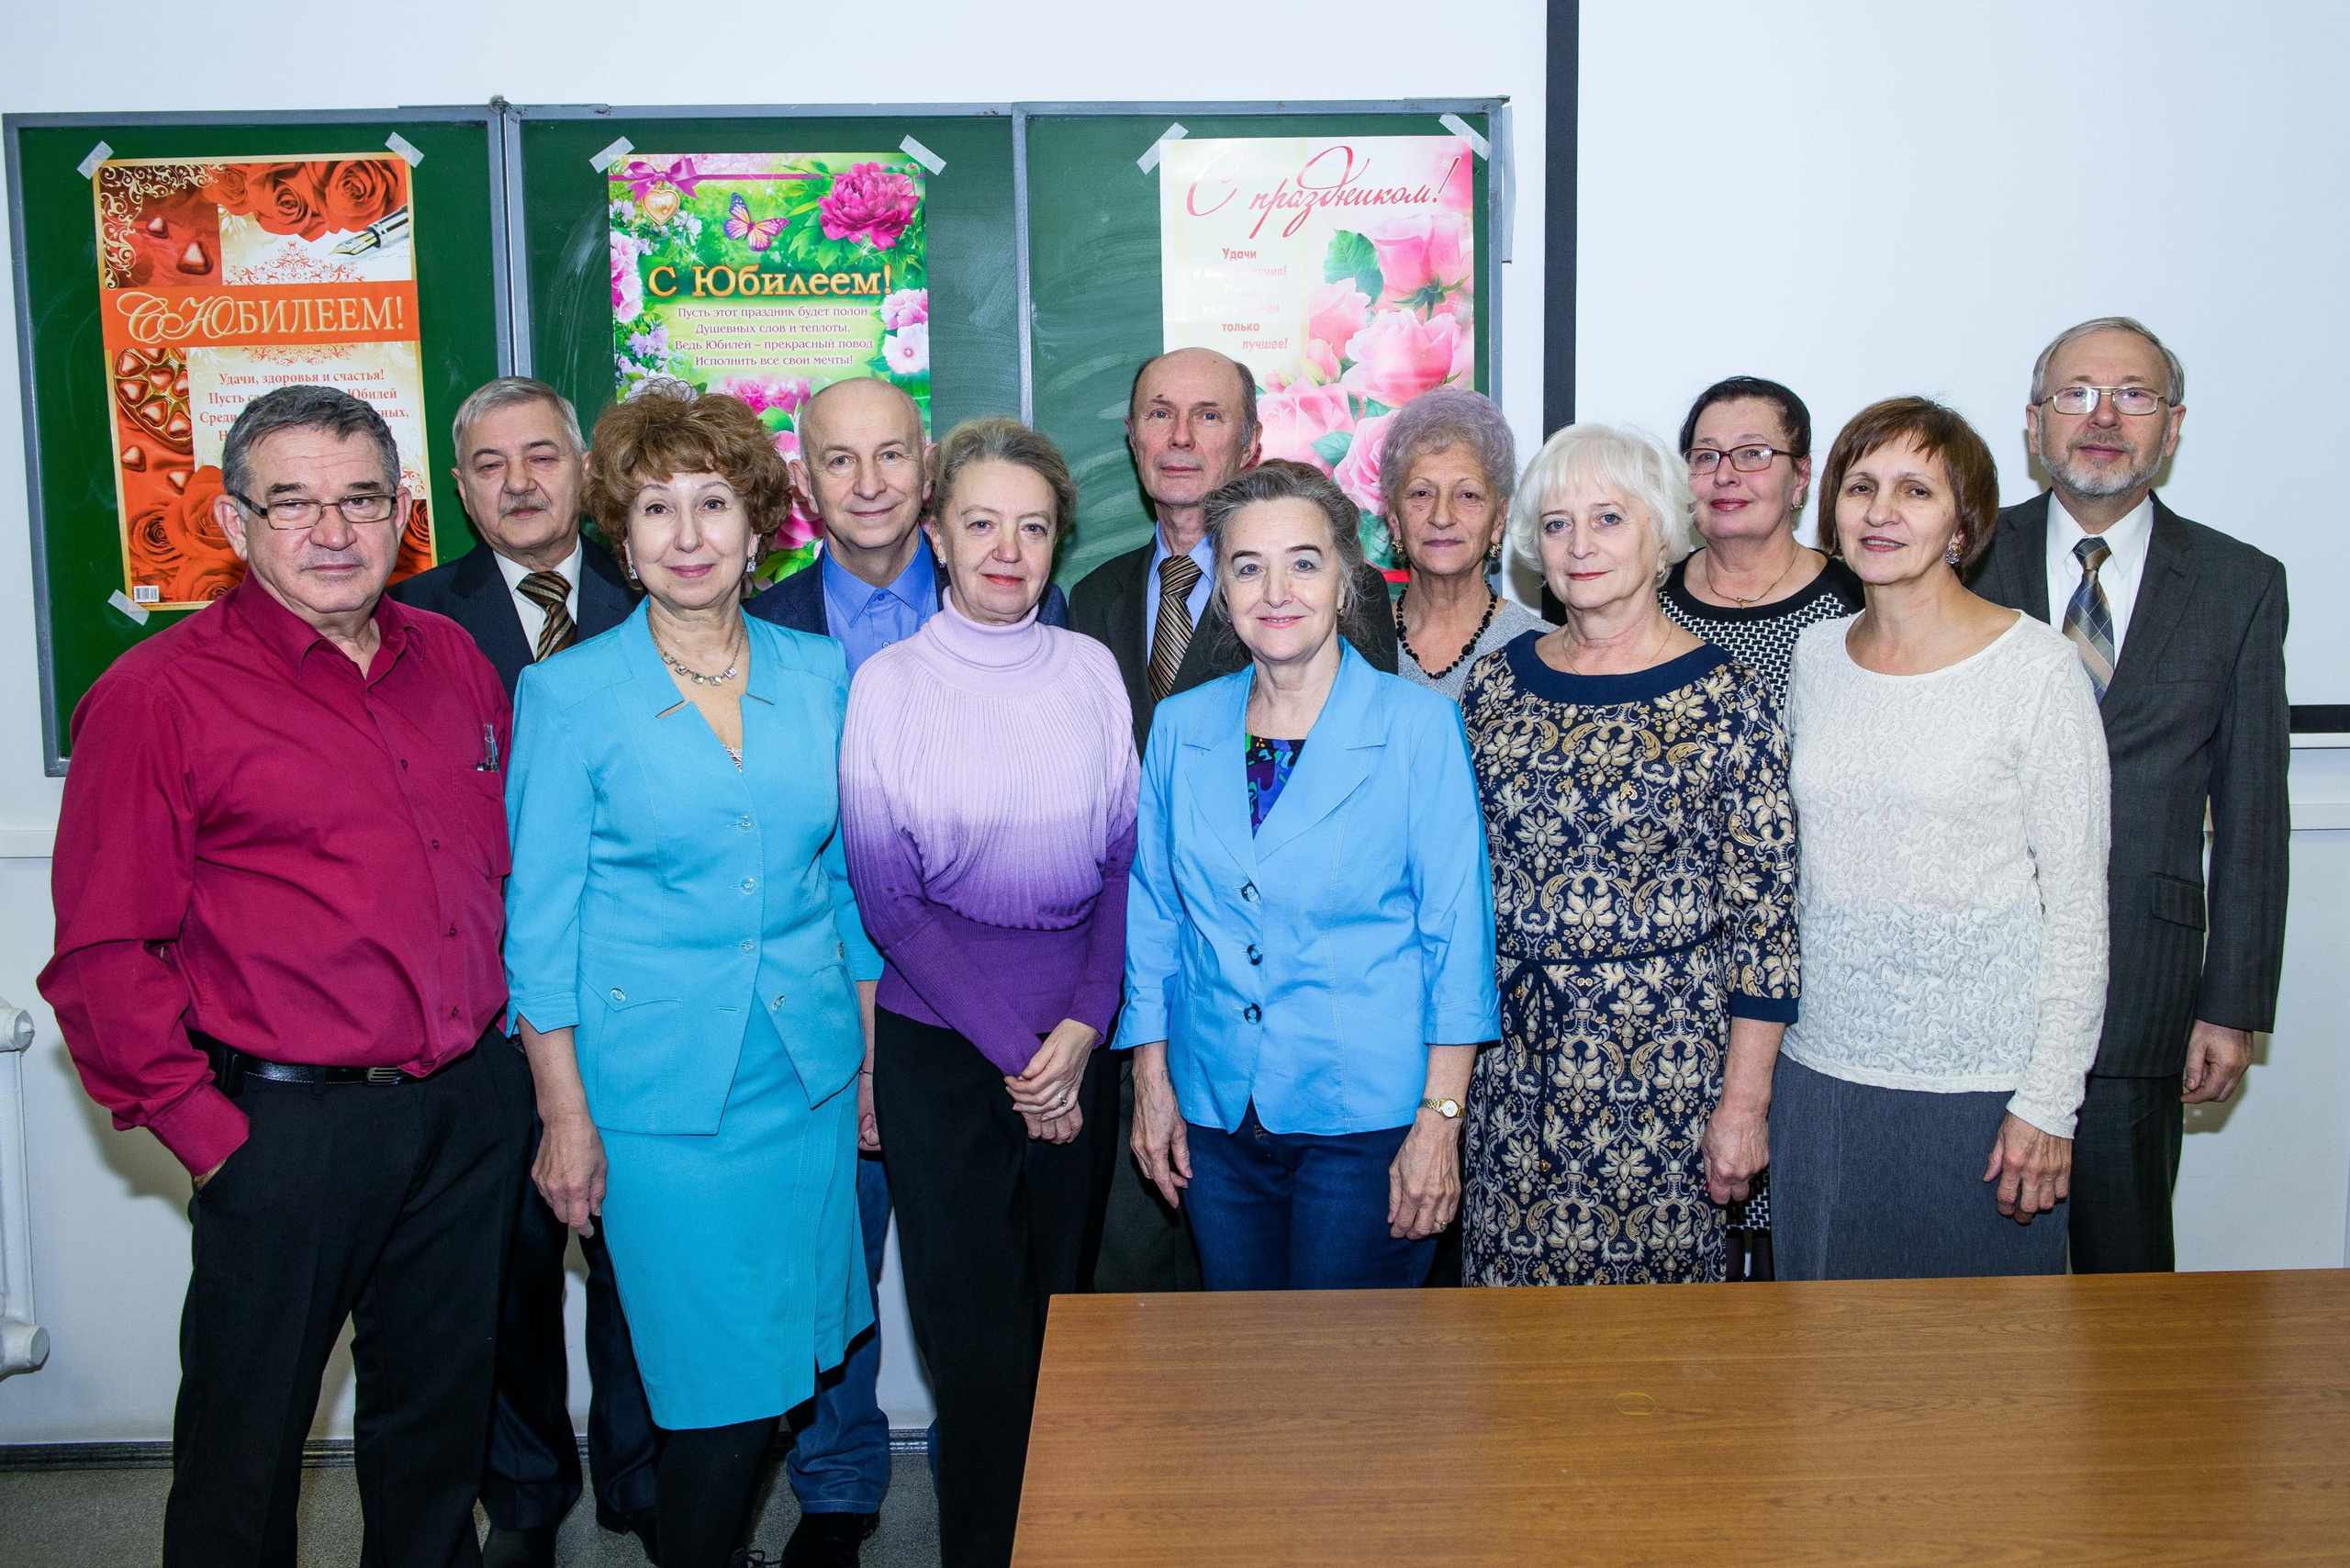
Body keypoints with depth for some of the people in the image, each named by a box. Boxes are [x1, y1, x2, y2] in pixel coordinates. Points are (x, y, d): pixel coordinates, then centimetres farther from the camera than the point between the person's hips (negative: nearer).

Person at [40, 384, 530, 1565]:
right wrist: (205, 1135, -11)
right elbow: (103, 960, -10)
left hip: (471, 1104, 5)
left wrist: (506, 1037, 9)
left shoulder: (453, 662, 7)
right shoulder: (156, 695, -9)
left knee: (441, 1414, 19)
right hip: (287, 1123, -4)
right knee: (247, 1436, 11)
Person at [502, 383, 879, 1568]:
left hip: (810, 1072, 4)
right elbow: (539, 916, -4)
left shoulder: (819, 674, 4)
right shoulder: (569, 693, -6)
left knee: (791, 1359, 12)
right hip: (660, 1090, -3)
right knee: (717, 1381, 1)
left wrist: (875, 1053, 8)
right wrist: (564, 1114, -6)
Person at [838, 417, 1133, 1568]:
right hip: (941, 1042, -2)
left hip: (1075, 1038, 2)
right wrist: (1012, 1047, -8)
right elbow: (885, 896, -4)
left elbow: (1125, 857, 5)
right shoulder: (888, 684, -2)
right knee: (976, 1339, -1)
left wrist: (1083, 1023, -8)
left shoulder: (1089, 669, 5)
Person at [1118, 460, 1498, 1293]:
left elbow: (1458, 929, -7)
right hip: (1217, 1114, 4)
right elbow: (1151, 915, 11)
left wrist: (1440, 1120, -11)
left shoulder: (1419, 724, -7)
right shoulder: (1180, 726, 4)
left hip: (1368, 1118, -3)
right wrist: (1152, 1083, 7)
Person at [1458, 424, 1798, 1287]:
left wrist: (1743, 1103, -9)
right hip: (1511, 1060, 3)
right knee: (1511, 1277, 10)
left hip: (1664, 1062, -3)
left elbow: (1763, 915, -7)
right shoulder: (1496, 683, 4)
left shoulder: (1724, 699, -7)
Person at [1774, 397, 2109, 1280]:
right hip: (1823, 1066, 4)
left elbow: (2078, 900, -7)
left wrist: (2049, 1102, -11)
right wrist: (1759, 1060, 11)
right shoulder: (1815, 656, 6)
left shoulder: (2035, 667, -8)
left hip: (1979, 1077, -4)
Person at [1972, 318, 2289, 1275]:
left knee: (2124, 1267, 7)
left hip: (2136, 988, 0)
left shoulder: (2241, 586, 4)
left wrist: (2234, 1005, 1)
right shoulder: (1967, 559, 3)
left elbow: (2251, 813, 4)